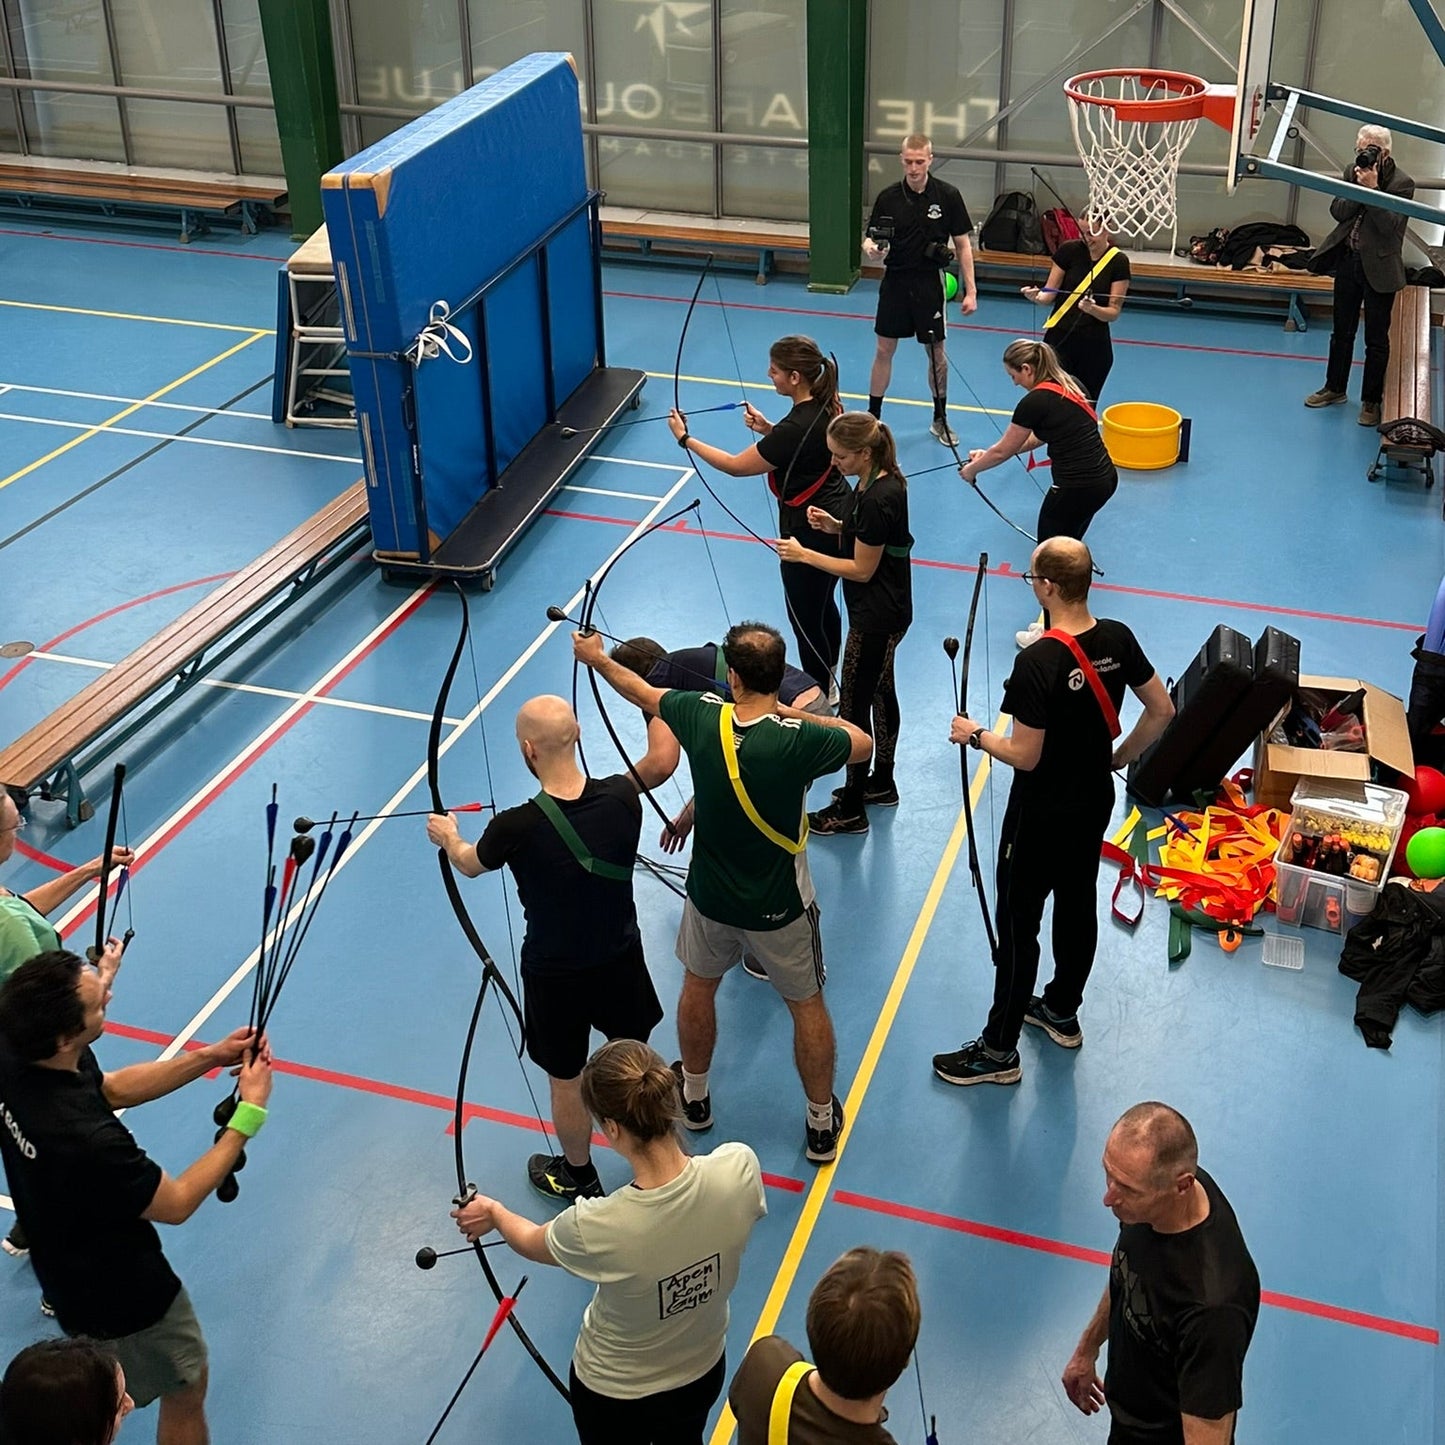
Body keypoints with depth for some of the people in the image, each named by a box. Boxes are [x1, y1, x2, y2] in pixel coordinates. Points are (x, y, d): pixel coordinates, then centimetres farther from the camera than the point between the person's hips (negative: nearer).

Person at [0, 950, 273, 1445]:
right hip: (121, 1293, -7)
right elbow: (177, 1204, -25)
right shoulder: (86, 1141, -44)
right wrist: (250, 1112, -21)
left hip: (63, 1259, 8)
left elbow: (112, 1087, 0)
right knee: (186, 1388, 19)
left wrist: (209, 1057, -7)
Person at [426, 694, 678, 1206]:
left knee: (567, 1082, 20)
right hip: (621, 959, 3)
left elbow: (471, 864, -4)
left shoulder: (517, 827, -29)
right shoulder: (621, 798, -23)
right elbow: (663, 761, 1)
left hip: (554, 975, -3)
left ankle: (578, 1177, 43)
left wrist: (447, 835, 20)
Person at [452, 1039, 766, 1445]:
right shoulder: (740, 1168, -32)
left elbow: (532, 1243, -12)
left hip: (614, 1395, -2)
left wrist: (493, 1213, 10)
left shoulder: (596, 1227, -38)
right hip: (704, 1374, 2)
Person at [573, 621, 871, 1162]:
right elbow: (863, 743, -9)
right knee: (807, 1005, 18)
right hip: (780, 909, -3)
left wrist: (597, 658, 20)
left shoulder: (700, 716, -20)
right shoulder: (799, 741, -30)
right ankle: (822, 1123, 34)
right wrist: (794, 713, -5)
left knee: (698, 987, 28)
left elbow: (642, 691, 1)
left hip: (711, 897, 3)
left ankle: (694, 1096, 48)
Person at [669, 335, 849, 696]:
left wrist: (685, 439, -12)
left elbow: (735, 466, -22)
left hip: (809, 533, -9)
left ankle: (820, 694, 31)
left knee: (805, 616, 12)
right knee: (823, 605, 27)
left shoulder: (796, 429, -32)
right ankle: (828, 680, 47)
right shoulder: (825, 405, -6)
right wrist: (768, 430, -1)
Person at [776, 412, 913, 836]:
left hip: (876, 617, -11)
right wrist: (835, 525, -3)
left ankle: (851, 810, 13)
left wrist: (803, 555, -16)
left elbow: (862, 569, -22)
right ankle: (881, 783, 40)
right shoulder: (883, 480, 0)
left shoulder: (877, 499, -29)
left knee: (854, 706, 1)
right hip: (887, 611, 11)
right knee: (881, 691, 23)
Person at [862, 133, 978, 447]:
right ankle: (873, 415, 17)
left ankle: (940, 419, 23)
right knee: (884, 349, 5)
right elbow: (870, 239, 1)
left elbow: (963, 245, -2)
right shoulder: (888, 197, -3)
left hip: (931, 282, -1)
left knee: (937, 353, 7)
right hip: (895, 280, 1)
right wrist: (870, 248, -25)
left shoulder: (948, 195, -6)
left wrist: (970, 291, -6)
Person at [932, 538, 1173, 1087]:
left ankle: (999, 1051, 16)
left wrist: (976, 735, -8)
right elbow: (1161, 711, 3)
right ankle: (1062, 1013, 43)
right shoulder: (1118, 639, -7)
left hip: (1042, 813, -7)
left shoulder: (1037, 662, -29)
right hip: (1095, 800, 7)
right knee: (1078, 905, 23)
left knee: (1017, 924, 5)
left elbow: (1025, 756, -25)